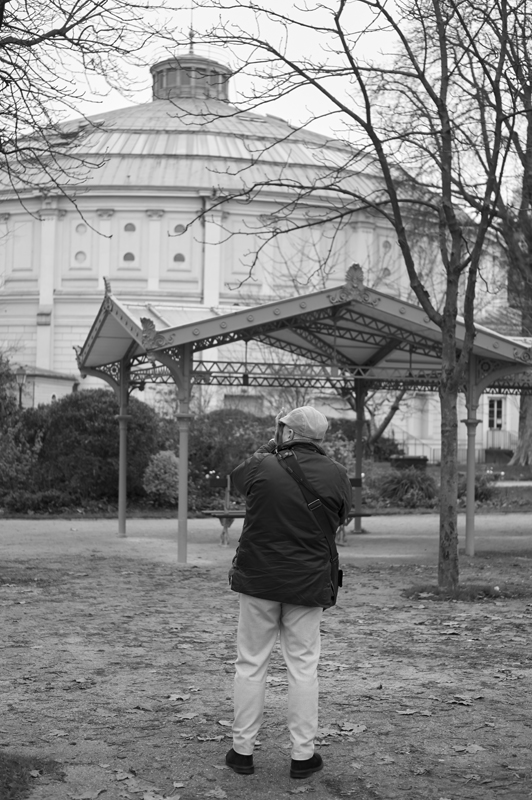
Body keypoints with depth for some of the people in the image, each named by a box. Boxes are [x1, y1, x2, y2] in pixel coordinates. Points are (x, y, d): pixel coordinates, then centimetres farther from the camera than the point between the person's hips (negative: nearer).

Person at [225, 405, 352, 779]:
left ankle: (243, 749, 17)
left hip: (258, 579, 0)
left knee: (251, 664, 10)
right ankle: (303, 755, 13)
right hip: (309, 584, 1)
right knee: (303, 668, 8)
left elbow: (236, 474, 12)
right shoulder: (336, 474, -7)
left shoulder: (262, 467, -11)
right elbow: (339, 519, 6)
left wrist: (271, 446, 19)